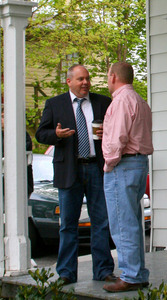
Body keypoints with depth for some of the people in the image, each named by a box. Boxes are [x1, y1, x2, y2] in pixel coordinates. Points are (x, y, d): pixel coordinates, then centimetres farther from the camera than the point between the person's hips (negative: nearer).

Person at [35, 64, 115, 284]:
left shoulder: (103, 102, 12)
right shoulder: (54, 104, 9)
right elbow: (40, 134, 6)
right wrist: (56, 134, -15)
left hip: (98, 169, 1)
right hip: (69, 171, -1)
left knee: (101, 222, 2)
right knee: (68, 224, 2)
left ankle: (103, 270, 9)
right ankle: (66, 272, 9)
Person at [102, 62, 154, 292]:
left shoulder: (122, 100, -12)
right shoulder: (140, 101, 20)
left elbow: (118, 138, -20)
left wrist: (109, 164, -9)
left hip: (122, 167, -10)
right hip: (141, 163, 10)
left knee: (123, 225, -7)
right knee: (133, 224, 14)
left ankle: (131, 278, -6)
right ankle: (138, 274, 17)